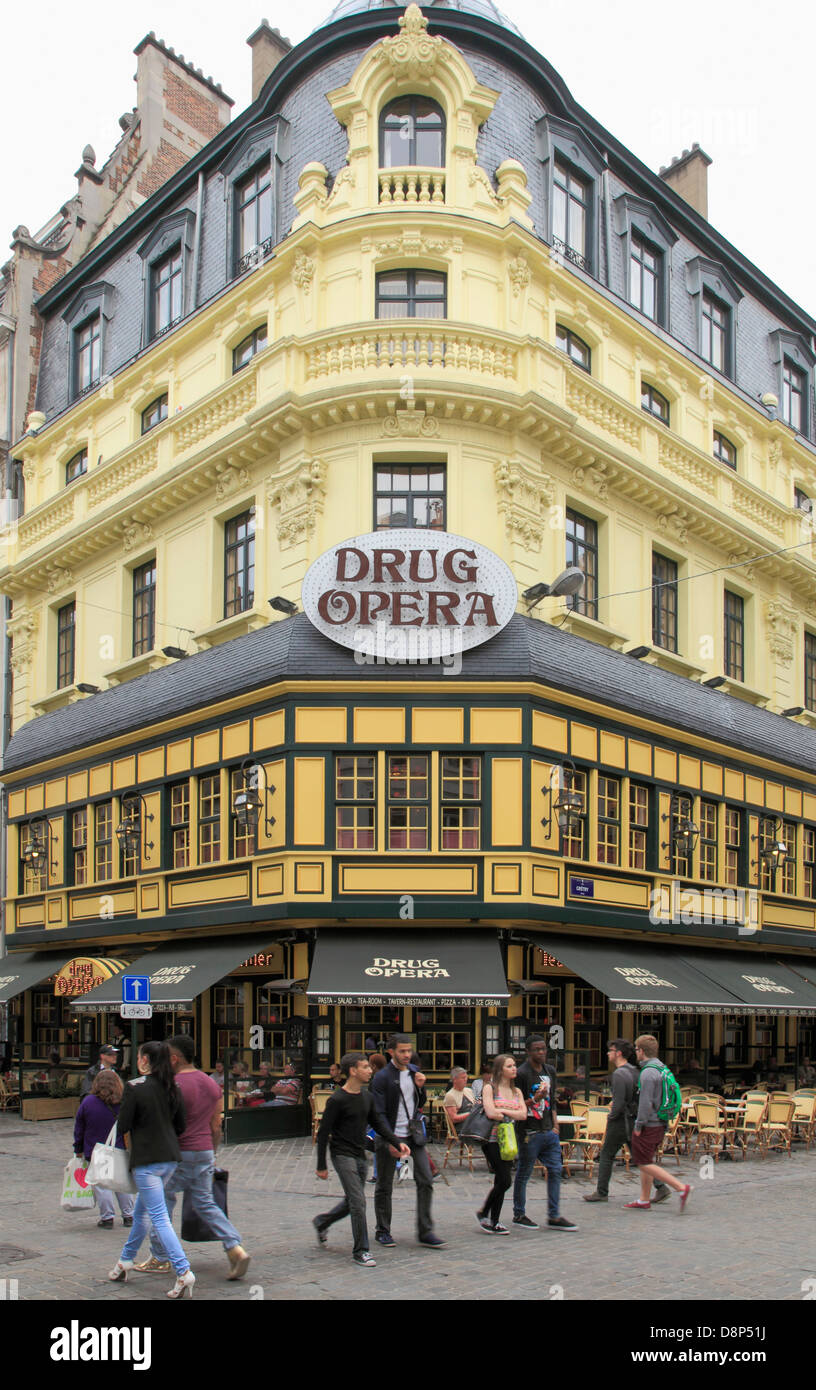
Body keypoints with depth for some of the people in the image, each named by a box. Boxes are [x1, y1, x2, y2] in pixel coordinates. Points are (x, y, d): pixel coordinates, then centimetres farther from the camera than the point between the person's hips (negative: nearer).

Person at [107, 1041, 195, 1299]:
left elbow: (123, 1126, -9)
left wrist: (130, 1146, 9)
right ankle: (125, 1262, 36)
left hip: (146, 1159, -7)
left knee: (159, 1217, -6)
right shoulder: (172, 1088, 5)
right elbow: (181, 1125, 10)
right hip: (170, 1158, 7)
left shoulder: (136, 1088, -13)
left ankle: (184, 1272, -15)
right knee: (141, 1211, 22)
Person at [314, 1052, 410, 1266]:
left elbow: (378, 1123, 13)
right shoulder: (337, 1100, -15)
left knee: (351, 1202, 15)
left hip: (360, 1156, 7)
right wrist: (321, 1166, -10)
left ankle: (321, 1222, 38)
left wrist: (397, 1143, -1)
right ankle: (360, 1251, 0)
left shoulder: (367, 1097, 6)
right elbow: (323, 1133, -11)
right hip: (342, 1155, -7)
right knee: (358, 1202, -11)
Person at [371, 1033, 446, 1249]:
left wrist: (420, 1087, -3)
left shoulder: (414, 1071, 8)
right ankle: (383, 1231, 22)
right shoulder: (382, 1077, -12)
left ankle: (425, 1232, 6)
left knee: (426, 1181, -2)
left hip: (413, 1134, 5)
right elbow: (379, 1114, -14)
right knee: (384, 1186, 7)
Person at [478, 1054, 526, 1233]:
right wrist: (512, 1114, -4)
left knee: (501, 1182, 7)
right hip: (492, 1138, -6)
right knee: (505, 1181, -11)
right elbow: (490, 1113, -18)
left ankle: (494, 1222, 18)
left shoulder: (516, 1091, 14)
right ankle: (483, 1213, 7)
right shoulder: (490, 1088, -5)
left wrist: (502, 1111, -9)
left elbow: (523, 1114, 0)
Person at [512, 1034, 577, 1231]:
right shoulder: (522, 1073, -12)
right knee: (523, 1174, 4)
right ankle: (519, 1215, 16)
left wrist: (555, 1124, 13)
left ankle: (554, 1216, 12)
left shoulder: (550, 1071, 12)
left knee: (555, 1171, 5)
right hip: (530, 1132, -7)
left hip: (549, 1132, 7)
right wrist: (534, 1100, -24)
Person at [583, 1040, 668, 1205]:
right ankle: (661, 1187, 3)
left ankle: (601, 1192, 13)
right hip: (634, 1120, 8)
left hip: (621, 1122, -8)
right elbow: (638, 1097, 17)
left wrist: (611, 1116, -6)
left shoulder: (619, 1074, -19)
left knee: (606, 1156, 6)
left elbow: (619, 1104, -23)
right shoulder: (634, 1071, 9)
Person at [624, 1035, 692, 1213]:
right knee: (646, 1161, 16)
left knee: (644, 1164, -4)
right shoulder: (662, 1069, 10)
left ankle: (681, 1187, -9)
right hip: (660, 1124, 10)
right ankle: (644, 1200, 21)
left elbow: (646, 1103, -23)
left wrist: (638, 1125, -15)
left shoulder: (648, 1073, -20)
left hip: (649, 1125, -10)